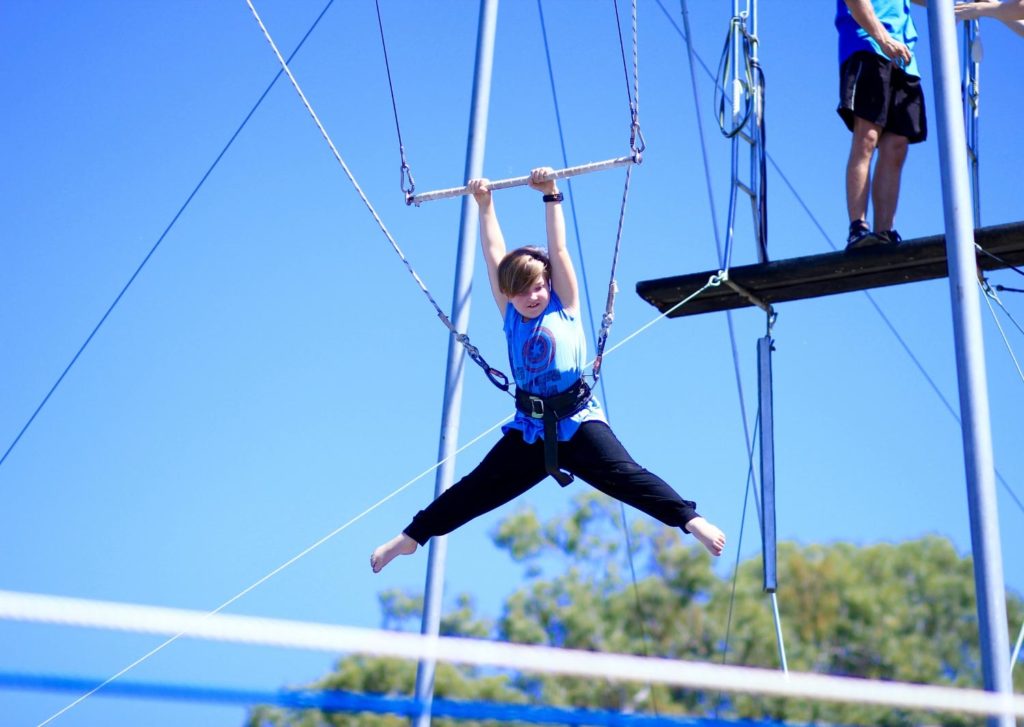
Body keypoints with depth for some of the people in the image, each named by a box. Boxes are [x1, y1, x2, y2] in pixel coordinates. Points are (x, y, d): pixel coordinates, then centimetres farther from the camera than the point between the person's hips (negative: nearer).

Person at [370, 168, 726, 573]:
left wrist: (551, 196, -3)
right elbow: (494, 254, 8)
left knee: (625, 477, -20)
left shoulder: (564, 306, 0)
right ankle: (412, 536, 16)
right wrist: (485, 205, 9)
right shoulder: (511, 316, 8)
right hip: (529, 429, 4)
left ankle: (690, 520, -25)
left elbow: (558, 249, -3)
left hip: (576, 420, -4)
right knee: (476, 490, 7)